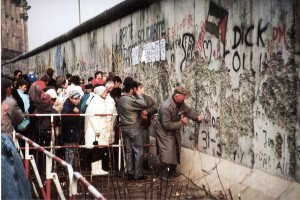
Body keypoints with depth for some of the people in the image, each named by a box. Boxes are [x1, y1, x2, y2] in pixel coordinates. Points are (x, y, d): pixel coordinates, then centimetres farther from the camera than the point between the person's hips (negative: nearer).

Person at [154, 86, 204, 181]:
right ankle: (164, 173, -5)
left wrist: (197, 117, -7)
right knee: (167, 150, -15)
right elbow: (167, 125, -30)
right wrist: (181, 123, -26)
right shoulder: (166, 107, -34)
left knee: (176, 150, 13)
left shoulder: (181, 103, -11)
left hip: (174, 129, 8)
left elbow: (188, 111, 7)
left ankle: (172, 171, 27)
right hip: (164, 130, -8)